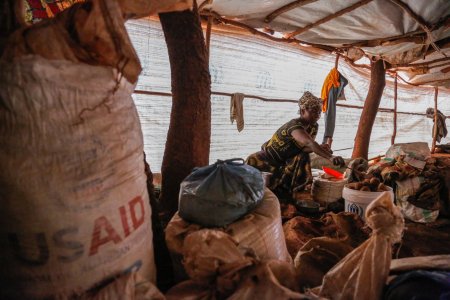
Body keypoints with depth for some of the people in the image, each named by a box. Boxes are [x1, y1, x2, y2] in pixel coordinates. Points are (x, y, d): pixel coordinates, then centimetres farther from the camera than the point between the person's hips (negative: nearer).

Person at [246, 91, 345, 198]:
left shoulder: (314, 127, -7)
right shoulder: (294, 125, -34)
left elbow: (305, 147, -13)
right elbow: (309, 143, -52)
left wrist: (320, 148, -33)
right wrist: (330, 157, -62)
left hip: (285, 160, 7)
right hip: (269, 157, -7)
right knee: (252, 161, -33)